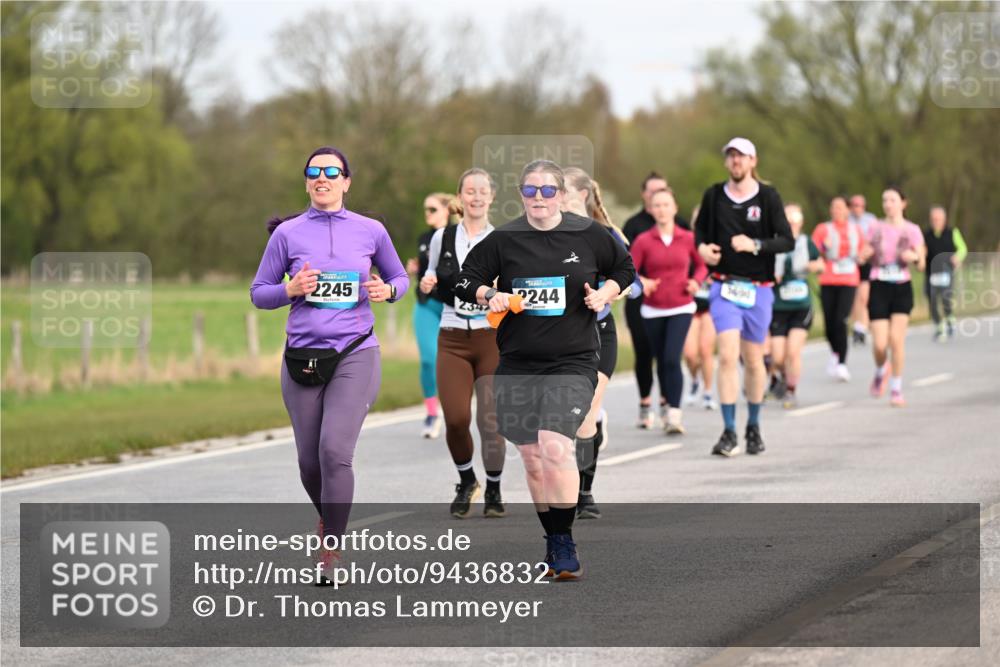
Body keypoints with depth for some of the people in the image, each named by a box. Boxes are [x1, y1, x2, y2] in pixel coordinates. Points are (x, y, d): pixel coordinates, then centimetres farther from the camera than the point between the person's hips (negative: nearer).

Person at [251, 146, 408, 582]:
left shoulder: (370, 231, 5)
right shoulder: (287, 233, 3)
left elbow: (399, 278, 18)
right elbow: (259, 293, 8)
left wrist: (387, 291, -5)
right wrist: (291, 290, -12)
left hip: (355, 354, -2)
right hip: (302, 357, 2)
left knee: (335, 452, -17)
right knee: (310, 461, 7)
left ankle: (331, 555, -9)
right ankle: (327, 517, 40)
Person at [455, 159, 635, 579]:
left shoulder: (589, 235, 1)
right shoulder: (503, 240, 1)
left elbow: (625, 268, 17)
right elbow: (465, 280, 9)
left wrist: (605, 293, -1)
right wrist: (488, 296, -10)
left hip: (572, 362, -3)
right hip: (518, 364, 3)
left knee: (555, 446, -21)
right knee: (532, 457, 9)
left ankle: (565, 544, -13)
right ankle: (551, 542, 24)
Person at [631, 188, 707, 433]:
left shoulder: (688, 239, 0)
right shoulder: (643, 241, -2)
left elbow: (702, 266, 14)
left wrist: (696, 281, -5)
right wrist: (642, 282, -27)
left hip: (680, 309, -2)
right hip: (653, 310, 2)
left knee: (672, 359, -17)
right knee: (662, 362, 9)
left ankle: (674, 414, -18)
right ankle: (669, 408, 26)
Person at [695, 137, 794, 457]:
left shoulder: (768, 197, -3)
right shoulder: (714, 196, 3)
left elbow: (787, 240, -6)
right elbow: (700, 229, 18)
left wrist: (755, 245, -22)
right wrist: (702, 247, -4)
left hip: (758, 289, 0)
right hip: (724, 286, 0)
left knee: (753, 360, 9)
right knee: (727, 356, -14)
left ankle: (754, 427, 28)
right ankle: (729, 433, -14)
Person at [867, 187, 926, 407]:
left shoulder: (912, 230, 3)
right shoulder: (875, 228, 5)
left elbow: (921, 264, 2)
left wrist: (914, 257, -21)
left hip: (902, 289, -1)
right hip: (879, 288, 1)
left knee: (896, 339, -12)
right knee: (880, 344, -8)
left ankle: (896, 389, 0)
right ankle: (881, 371, 27)